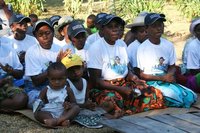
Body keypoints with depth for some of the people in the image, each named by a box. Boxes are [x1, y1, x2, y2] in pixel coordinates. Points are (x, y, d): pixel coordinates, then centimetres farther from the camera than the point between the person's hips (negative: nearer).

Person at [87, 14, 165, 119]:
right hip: (104, 87, -7)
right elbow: (95, 80, -13)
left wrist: (135, 79, -4)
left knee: (156, 95, -14)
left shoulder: (122, 44, 12)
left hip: (124, 83, 7)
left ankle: (123, 112, -17)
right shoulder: (96, 48, -9)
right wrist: (120, 89, -20)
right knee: (112, 102, -42)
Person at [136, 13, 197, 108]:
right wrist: (162, 77, -14)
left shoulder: (169, 45, 6)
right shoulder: (142, 48, -9)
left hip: (166, 80, 6)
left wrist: (170, 75, -9)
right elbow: (141, 74, -6)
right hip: (151, 82, -6)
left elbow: (172, 67, 15)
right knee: (177, 98, -29)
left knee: (191, 97, -16)